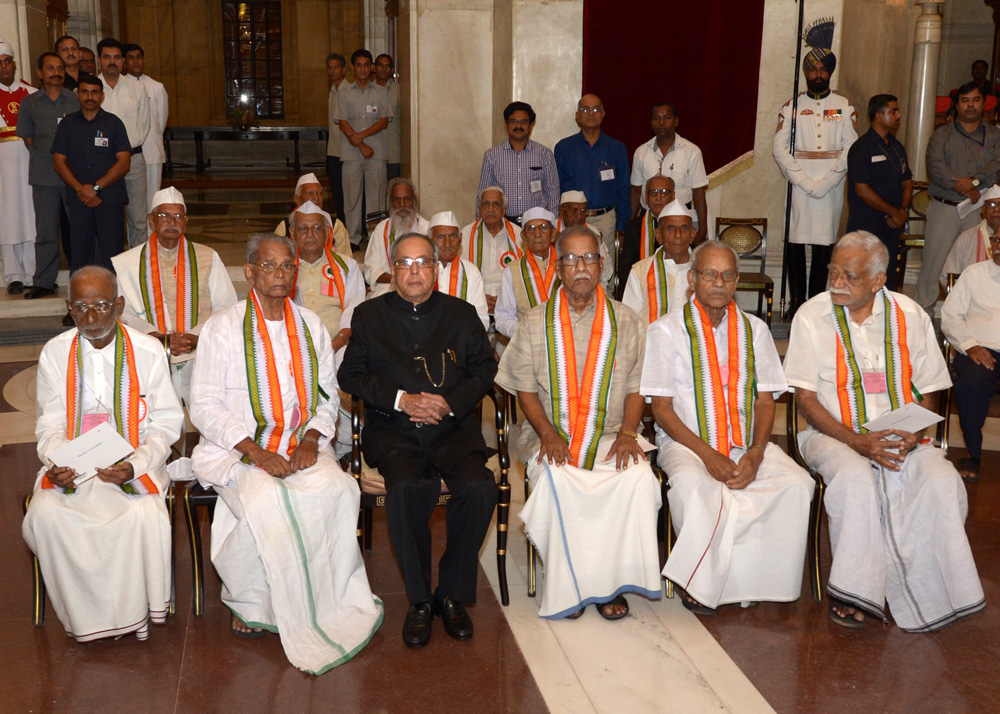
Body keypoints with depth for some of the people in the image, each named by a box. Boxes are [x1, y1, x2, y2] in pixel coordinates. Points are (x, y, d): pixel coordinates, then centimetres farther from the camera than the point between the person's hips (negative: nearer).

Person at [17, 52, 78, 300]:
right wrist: (45, 156, 5)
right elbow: (28, 138, 14)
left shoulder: (77, 100, 6)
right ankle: (43, 282, 9)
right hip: (44, 177, 1)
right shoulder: (29, 103, 10)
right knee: (46, 230, 3)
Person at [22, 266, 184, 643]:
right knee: (46, 515, -27)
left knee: (144, 516, -32)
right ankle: (84, 615, -7)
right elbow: (50, 425, 6)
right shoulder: (54, 353, 3)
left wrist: (134, 466, -20)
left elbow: (167, 422, -2)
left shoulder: (147, 351, -4)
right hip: (73, 465, 2)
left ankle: (132, 612, -8)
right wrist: (56, 463, -16)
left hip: (134, 461, -2)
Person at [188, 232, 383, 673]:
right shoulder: (223, 328, 1)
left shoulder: (310, 326, 14)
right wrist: (257, 453, -16)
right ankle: (248, 603, -9)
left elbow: (327, 395, 16)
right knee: (267, 503, -33)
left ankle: (336, 604, -14)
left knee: (337, 489, -28)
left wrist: (311, 439, -6)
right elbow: (205, 406, -4)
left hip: (300, 448, 3)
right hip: (236, 450, -3)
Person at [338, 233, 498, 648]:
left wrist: (450, 403, -8)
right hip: (393, 432, -1)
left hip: (453, 428, 1)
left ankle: (453, 595, -8)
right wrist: (401, 399, -9)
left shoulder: (462, 313, 16)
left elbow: (485, 369, 10)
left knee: (479, 487, -28)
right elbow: (351, 375, 6)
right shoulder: (369, 315, 14)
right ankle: (419, 600, -13)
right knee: (406, 489, -32)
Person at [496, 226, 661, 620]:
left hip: (610, 436, 1)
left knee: (639, 477, -30)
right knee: (555, 480, -33)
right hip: (552, 436, 0)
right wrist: (548, 434, -10)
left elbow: (636, 387, 8)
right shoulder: (536, 322, 8)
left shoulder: (625, 320, 9)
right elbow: (525, 387, 6)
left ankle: (610, 581, -14)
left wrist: (627, 432, -9)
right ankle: (567, 586, -15)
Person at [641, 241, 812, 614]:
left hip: (748, 445, 4)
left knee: (797, 484, -24)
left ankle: (760, 582, -10)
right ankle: (700, 582, -17)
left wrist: (755, 454, -10)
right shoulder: (666, 330, 2)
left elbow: (765, 400, 9)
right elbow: (662, 408, -3)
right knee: (693, 484, -37)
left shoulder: (754, 329, 14)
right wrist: (707, 454, -17)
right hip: (685, 441, -3)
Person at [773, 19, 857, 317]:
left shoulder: (844, 107, 8)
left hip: (831, 187, 0)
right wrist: (804, 181, -10)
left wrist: (826, 181, -10)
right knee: (796, 242, -2)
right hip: (798, 186, 0)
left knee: (824, 244, 0)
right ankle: (796, 301, 4)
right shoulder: (792, 106, 9)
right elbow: (779, 148, 0)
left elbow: (851, 148, 0)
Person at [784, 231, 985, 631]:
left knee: (941, 480, -28)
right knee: (856, 478, -35)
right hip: (834, 434, -2)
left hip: (902, 437, 2)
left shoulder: (909, 316, 4)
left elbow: (927, 392, 9)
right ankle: (854, 593, -21)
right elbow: (806, 398, -5)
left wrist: (914, 435, -13)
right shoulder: (812, 317, -2)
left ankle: (924, 594, -15)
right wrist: (856, 440, -19)